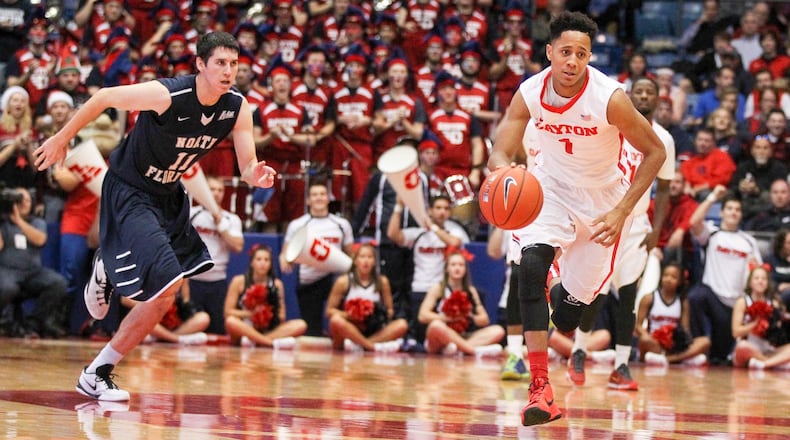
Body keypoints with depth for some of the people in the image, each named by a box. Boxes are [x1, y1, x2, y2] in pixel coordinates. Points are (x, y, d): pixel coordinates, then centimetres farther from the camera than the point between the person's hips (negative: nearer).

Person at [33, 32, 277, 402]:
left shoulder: (237, 107, -11)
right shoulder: (168, 95, -29)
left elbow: (247, 166, -9)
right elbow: (103, 98, -18)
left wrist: (256, 176, -33)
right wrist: (61, 139, -10)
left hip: (168, 195, 8)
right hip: (129, 192, -8)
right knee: (166, 287, -19)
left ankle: (108, 271, 51)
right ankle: (95, 374, -8)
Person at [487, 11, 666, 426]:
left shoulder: (609, 98, -27)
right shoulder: (529, 93, -17)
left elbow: (655, 151, -16)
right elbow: (501, 151, -13)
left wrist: (622, 211, -23)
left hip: (602, 198, -1)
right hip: (551, 188, 1)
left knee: (577, 295, 5)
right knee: (529, 267, -25)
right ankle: (541, 389, -27)